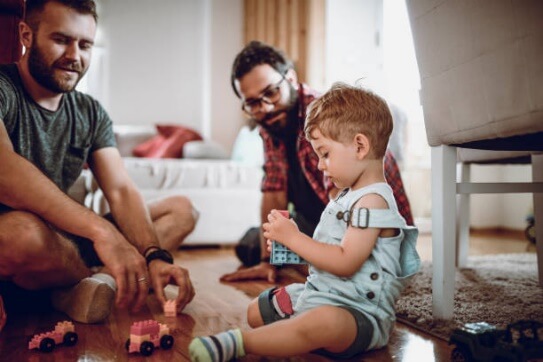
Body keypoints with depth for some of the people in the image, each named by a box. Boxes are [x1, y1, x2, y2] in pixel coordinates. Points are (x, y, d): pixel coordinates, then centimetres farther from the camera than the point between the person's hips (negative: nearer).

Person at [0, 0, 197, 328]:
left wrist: (155, 256, -20)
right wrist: (100, 230, -41)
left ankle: (82, 285, -17)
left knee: (181, 209, 5)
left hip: (61, 243, 7)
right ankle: (98, 277, -7)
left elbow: (121, 191, -2)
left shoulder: (91, 114, 7)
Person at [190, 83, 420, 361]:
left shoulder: (373, 201, -18)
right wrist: (289, 241, 3)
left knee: (323, 322, -43)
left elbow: (345, 262, -26)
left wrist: (293, 237, -19)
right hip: (318, 294, 11)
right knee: (256, 311, 17)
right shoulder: (348, 196, 14)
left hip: (359, 310, -11)